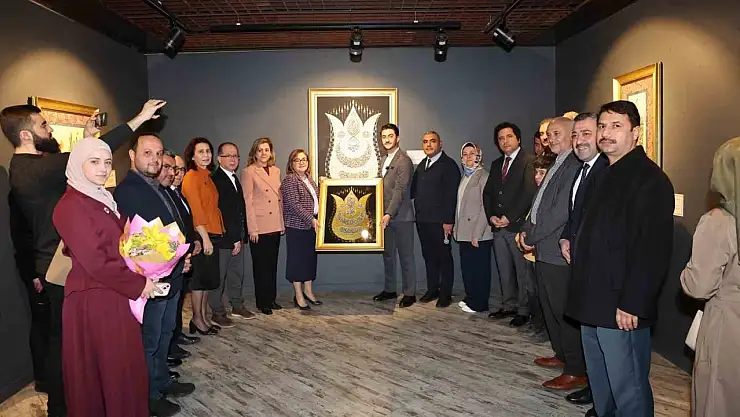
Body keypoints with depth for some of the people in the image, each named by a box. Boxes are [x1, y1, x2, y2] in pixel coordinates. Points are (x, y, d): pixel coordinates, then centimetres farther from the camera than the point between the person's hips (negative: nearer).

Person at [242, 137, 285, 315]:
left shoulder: (276, 170, 12)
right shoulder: (248, 172, -6)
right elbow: (247, 201, -9)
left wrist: (282, 223, 10)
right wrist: (252, 229, -13)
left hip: (275, 226, 5)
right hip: (259, 227, -5)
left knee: (272, 264, 12)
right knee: (260, 265, 4)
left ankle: (271, 298, 23)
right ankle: (262, 302, 15)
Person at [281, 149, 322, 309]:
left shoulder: (308, 178, 13)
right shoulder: (290, 180, -12)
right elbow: (294, 205, -20)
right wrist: (311, 219, -22)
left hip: (311, 225, 8)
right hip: (296, 226, -8)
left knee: (310, 257, 13)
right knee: (297, 258, 1)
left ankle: (308, 291, 26)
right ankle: (299, 296, 11)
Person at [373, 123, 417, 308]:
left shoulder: (404, 161, -13)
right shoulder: (384, 160, 15)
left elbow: (400, 190, -21)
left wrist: (389, 214, -28)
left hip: (401, 216, -8)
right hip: (386, 216, 8)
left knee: (406, 256, 2)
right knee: (387, 254, 16)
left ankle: (409, 293, 13)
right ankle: (389, 289, 28)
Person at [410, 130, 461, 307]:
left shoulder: (448, 165, -9)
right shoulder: (422, 165, 16)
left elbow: (451, 195, -15)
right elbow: (414, 189, 14)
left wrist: (448, 221, -18)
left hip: (439, 221, -7)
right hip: (422, 220, 7)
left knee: (444, 257, 4)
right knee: (428, 256, 14)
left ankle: (445, 293, 14)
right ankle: (432, 289, 26)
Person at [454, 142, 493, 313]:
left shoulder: (483, 176, -10)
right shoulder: (465, 176, 15)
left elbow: (485, 207, -16)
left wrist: (477, 233, -18)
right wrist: (456, 226, 10)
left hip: (478, 234, -8)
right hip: (464, 232, 8)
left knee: (479, 269, 2)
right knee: (466, 267, 14)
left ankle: (479, 303, 12)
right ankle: (470, 298, 27)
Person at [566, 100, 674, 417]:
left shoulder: (649, 179, -12)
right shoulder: (607, 175, 16)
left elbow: (653, 249, -18)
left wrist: (632, 304, -20)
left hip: (621, 309, -9)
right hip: (593, 304, 9)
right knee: (599, 386, 19)